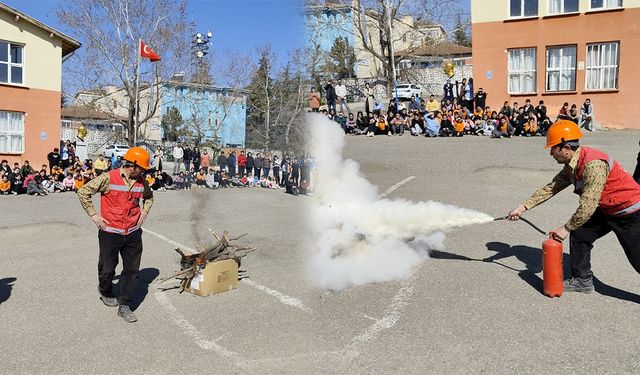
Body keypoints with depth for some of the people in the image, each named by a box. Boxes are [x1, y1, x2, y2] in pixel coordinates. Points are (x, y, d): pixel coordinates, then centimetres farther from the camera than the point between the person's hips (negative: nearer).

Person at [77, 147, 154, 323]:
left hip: (133, 233, 4)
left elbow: (149, 197, 24)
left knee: (132, 270, 3)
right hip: (110, 233, -4)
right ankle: (106, 293, 42)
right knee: (107, 268, 12)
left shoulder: (141, 182, 2)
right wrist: (93, 214, -8)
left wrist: (144, 212, 10)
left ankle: (124, 306, 14)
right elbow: (83, 192, -6)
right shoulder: (108, 178, -12)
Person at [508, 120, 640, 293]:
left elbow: (587, 206, -29)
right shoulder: (572, 165, -2)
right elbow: (551, 188, 4)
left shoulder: (593, 165, -31)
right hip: (607, 209, 9)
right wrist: (523, 207, 0)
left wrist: (566, 228, -18)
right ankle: (583, 280, 21)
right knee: (579, 234, 8)